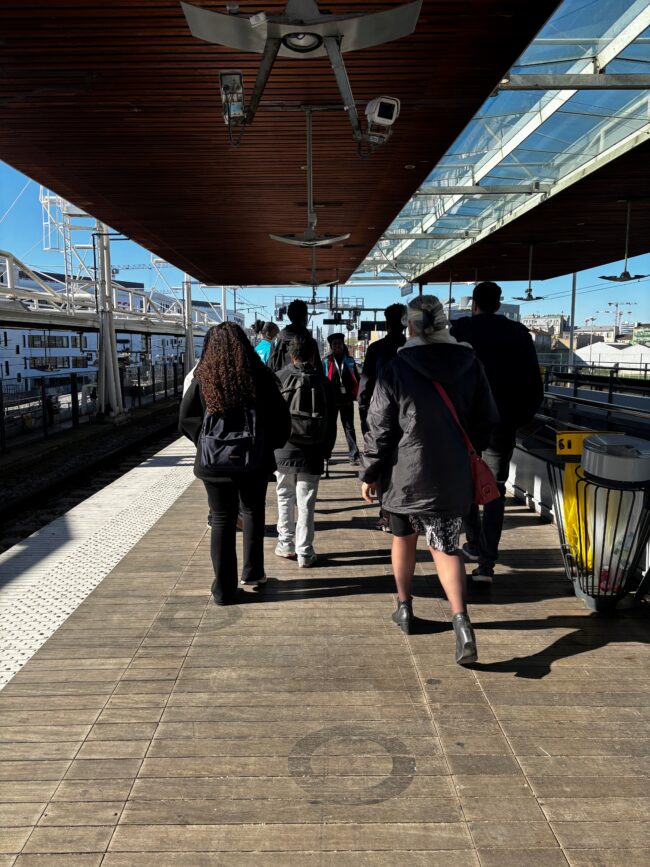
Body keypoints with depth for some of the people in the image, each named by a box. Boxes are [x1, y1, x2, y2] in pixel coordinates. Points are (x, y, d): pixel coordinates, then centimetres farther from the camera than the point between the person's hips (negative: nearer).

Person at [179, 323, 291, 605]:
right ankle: (253, 572, 29)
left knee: (222, 521, 9)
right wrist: (267, 445, 9)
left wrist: (205, 442, 6)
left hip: (215, 462, 0)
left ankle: (224, 589, 13)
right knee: (253, 513, 21)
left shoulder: (202, 378, -6)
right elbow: (281, 419, -3)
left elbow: (186, 420, -4)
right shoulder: (259, 376, -5)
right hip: (255, 461, 1)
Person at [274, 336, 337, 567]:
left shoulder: (279, 378, -3)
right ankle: (304, 551, 9)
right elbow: (331, 419, 5)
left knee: (285, 498, 15)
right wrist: (327, 450, 12)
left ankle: (286, 544, 22)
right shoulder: (322, 381, 2)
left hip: (284, 450, 0)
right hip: (312, 452, 1)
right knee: (306, 503, 5)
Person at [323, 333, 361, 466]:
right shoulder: (326, 361, 0)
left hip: (347, 400, 1)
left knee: (349, 428, 4)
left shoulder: (349, 360, 6)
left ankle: (354, 456, 5)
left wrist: (355, 394, 4)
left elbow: (356, 379, 12)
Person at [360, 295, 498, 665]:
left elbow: (380, 428, -7)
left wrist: (370, 473, 3)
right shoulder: (470, 363, 0)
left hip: (406, 475, -1)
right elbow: (487, 420, 7)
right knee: (446, 548, 7)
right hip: (453, 478, 2)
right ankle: (461, 619, -10)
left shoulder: (396, 369, -10)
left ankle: (405, 608, 32)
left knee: (404, 537, 19)